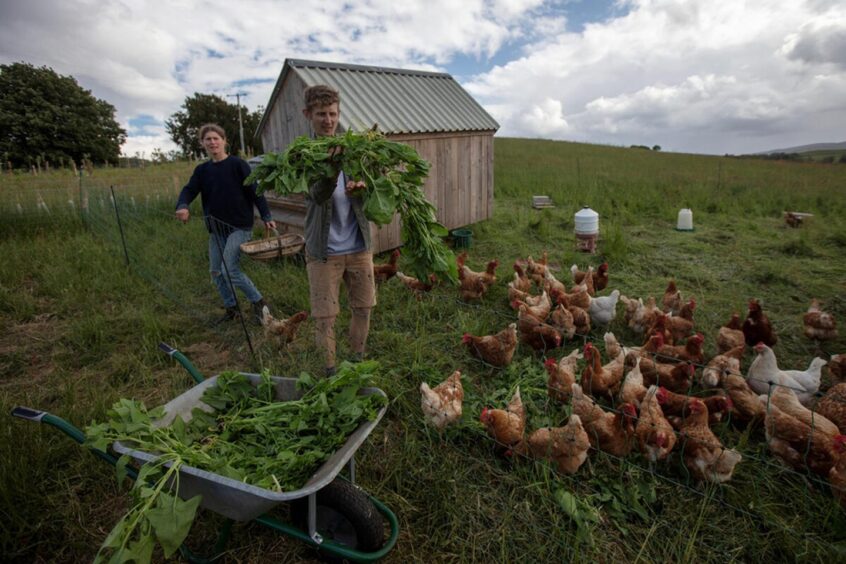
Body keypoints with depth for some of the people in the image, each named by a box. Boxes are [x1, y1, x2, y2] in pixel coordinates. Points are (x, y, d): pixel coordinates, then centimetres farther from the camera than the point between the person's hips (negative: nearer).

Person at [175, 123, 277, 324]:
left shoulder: (237, 164, -6)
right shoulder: (202, 170, 9)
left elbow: (254, 191, -9)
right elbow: (189, 190, -1)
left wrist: (266, 216, -14)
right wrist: (182, 206, -22)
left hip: (239, 227, -7)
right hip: (216, 230, 7)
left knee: (230, 269, -16)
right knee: (216, 272, 11)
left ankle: (258, 302, 2)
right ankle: (232, 308, 26)